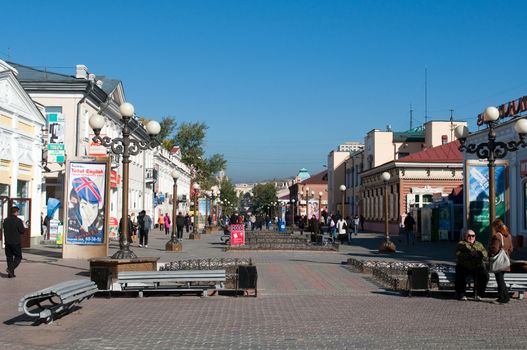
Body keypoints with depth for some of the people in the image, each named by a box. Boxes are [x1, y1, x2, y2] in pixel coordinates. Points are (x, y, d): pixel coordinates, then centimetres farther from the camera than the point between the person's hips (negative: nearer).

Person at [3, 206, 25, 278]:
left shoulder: (5, 220, 7)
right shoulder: (18, 220, -13)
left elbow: (5, 230, 14)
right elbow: (22, 231, -11)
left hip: (7, 242, 6)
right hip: (16, 242, -6)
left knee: (9, 257, 11)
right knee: (18, 257, 7)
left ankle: (10, 273, 13)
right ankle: (10, 269, -11)